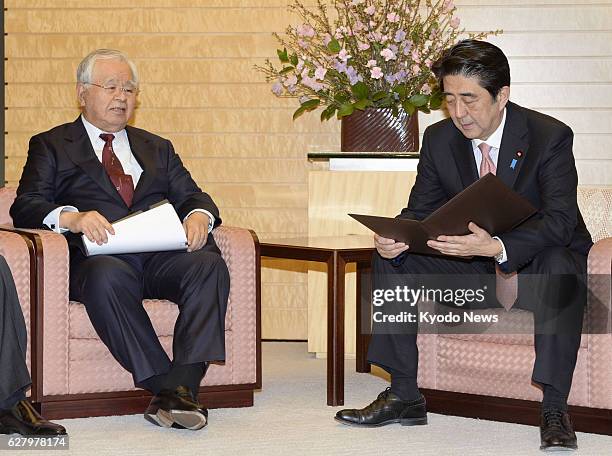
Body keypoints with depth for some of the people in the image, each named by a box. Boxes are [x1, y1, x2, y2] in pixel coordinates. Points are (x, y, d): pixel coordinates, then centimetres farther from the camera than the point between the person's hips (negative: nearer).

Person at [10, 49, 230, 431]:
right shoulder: (51, 146, 18)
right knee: (107, 277, -39)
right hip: (100, 255, -3)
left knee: (209, 265, -30)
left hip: (162, 256, 3)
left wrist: (199, 215, -8)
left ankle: (180, 387, -38)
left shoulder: (157, 149, 31)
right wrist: (72, 217, -19)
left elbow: (190, 196, 19)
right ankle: (164, 385, -36)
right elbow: (26, 207, 3)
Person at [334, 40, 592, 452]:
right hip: (471, 268, 5)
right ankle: (404, 396, -9)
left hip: (534, 266, -5)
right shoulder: (439, 139, -3)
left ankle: (555, 410, -35)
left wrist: (496, 247, -46)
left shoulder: (550, 136, -18)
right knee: (390, 259, -11)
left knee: (558, 264, -39)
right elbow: (420, 210, 2)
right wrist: (395, 237, -25)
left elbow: (560, 220, -28)